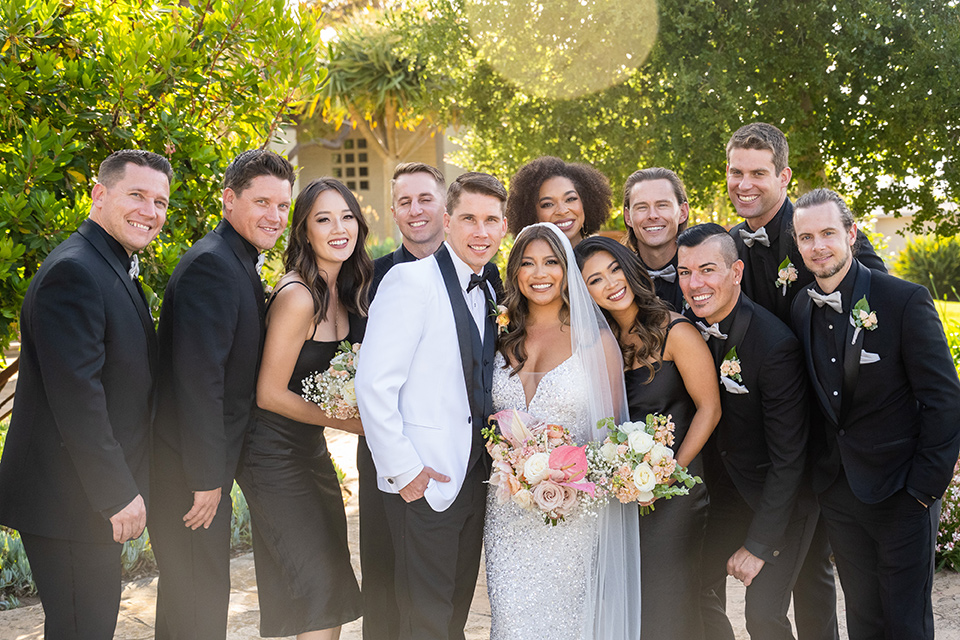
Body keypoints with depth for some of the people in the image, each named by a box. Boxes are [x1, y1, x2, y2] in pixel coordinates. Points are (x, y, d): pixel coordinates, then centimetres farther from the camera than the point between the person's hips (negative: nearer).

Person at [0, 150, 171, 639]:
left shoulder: (115, 270, 14)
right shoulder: (73, 272, -19)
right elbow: (75, 395, -25)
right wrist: (118, 493, -20)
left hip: (98, 492, 10)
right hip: (70, 502, -10)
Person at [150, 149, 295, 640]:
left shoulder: (238, 263, 13)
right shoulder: (211, 264, -19)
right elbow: (198, 378, -24)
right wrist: (208, 478, -21)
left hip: (203, 466, 10)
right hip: (189, 471, -10)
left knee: (193, 597, 22)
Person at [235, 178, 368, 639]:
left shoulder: (342, 293, 5)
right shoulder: (298, 297, -21)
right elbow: (270, 394, -19)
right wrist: (348, 422, -13)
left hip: (312, 448, 9)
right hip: (276, 455, -9)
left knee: (332, 585, 12)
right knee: (319, 589, -6)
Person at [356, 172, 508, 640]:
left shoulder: (487, 293, 12)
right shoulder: (412, 280, -12)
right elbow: (373, 384, -18)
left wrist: (497, 464, 6)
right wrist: (402, 470, -17)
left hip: (474, 479, 7)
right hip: (424, 481, -7)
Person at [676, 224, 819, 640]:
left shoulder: (776, 344, -27)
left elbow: (788, 457, -23)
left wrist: (758, 545, -21)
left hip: (778, 499, -6)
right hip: (721, 491, 6)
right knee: (700, 595, 6)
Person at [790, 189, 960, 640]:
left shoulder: (905, 300, -13)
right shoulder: (801, 309, 4)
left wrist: (924, 489, -13)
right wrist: (820, 472, 6)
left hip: (901, 495, -5)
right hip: (837, 494, 5)